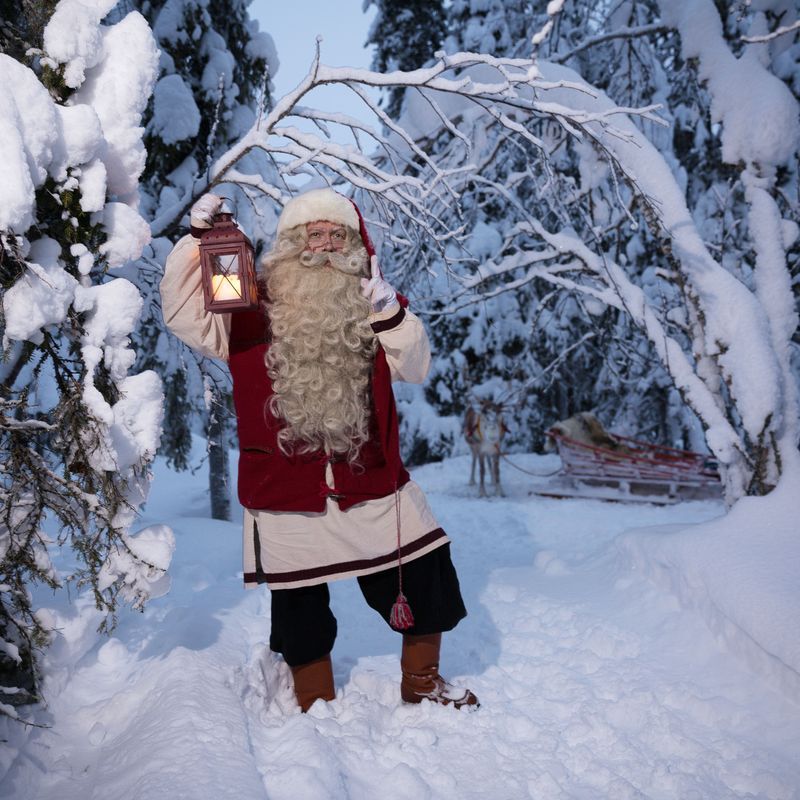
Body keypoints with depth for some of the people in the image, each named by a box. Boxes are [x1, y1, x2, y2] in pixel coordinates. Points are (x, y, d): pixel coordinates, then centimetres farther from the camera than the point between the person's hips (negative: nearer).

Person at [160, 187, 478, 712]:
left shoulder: (370, 302, 7)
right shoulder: (255, 305, 0)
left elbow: (415, 367, 0)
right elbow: (184, 315, -8)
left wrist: (390, 313, -17)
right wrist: (197, 242, -17)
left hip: (371, 478, 2)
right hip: (284, 488, -2)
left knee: (427, 571, 9)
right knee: (300, 609, 12)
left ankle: (421, 682, 35)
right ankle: (317, 707, 37)